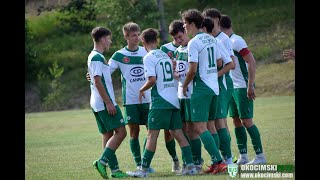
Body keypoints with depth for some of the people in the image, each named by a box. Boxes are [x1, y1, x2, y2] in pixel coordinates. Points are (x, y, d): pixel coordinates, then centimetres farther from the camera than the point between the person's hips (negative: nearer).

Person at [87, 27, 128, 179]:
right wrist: (109, 103, -20)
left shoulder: (95, 56, 18)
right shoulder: (97, 57, -12)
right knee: (120, 132, -11)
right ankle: (103, 161, -15)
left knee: (109, 135, 9)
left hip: (99, 104, 10)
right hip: (104, 103, -10)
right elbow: (98, 82, -19)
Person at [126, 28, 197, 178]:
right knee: (178, 133, 6)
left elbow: (152, 79, -16)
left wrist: (142, 90, 0)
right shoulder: (165, 55, 16)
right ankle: (190, 166, 1)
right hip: (173, 100, 7)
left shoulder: (149, 58, -7)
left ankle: (144, 169, -3)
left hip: (160, 101, -7)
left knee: (152, 134, -4)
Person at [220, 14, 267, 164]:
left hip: (243, 88, -9)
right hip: (232, 88, 9)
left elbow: (251, 62, -19)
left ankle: (260, 156, -3)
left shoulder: (236, 41, -15)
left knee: (246, 121, -8)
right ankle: (243, 157, 11)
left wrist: (250, 86, -21)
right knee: (236, 121, 7)